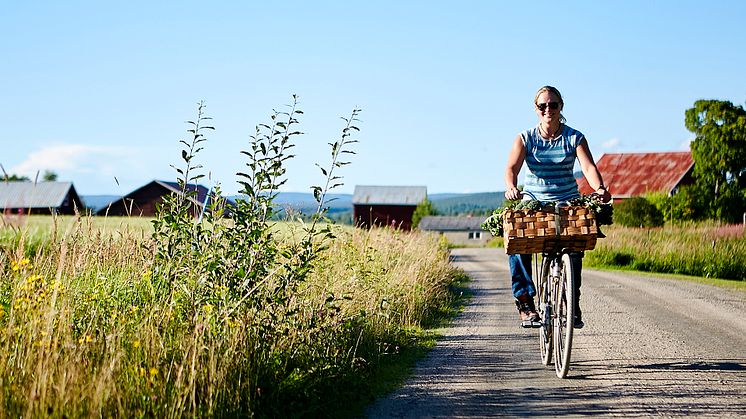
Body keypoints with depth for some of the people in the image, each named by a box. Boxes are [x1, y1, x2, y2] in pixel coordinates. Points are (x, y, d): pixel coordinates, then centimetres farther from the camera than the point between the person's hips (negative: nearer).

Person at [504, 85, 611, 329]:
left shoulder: (574, 138, 0)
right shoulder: (525, 139, 0)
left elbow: (588, 166, -15)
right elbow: (512, 168, -14)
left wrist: (599, 188, -37)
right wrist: (511, 188, -38)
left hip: (568, 203, 0)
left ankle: (573, 303, -7)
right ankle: (525, 301, -20)